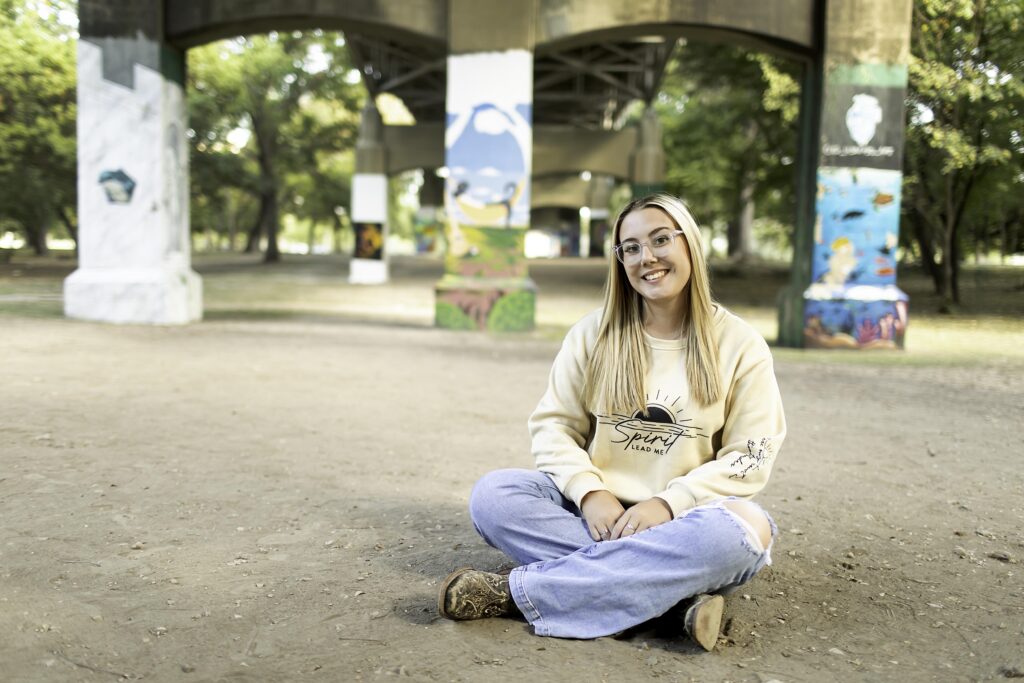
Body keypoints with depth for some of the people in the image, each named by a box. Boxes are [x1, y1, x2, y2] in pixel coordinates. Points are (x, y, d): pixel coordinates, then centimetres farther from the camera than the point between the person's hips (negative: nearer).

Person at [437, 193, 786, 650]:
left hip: (681, 519, -1)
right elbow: (553, 424, 1)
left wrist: (668, 503, -18)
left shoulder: (739, 345, -1)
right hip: (595, 508, 2)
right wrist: (591, 493, -17)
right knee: (493, 495, -23)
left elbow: (748, 457, -4)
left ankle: (516, 592, -30)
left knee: (739, 532, -36)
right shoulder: (595, 333, 3)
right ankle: (677, 592, -29)